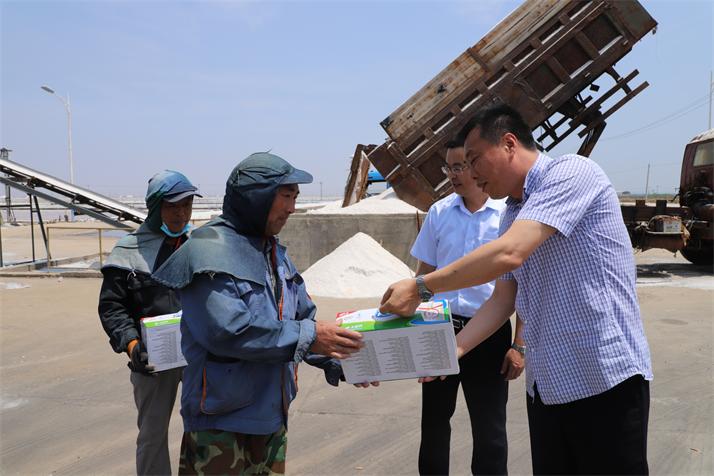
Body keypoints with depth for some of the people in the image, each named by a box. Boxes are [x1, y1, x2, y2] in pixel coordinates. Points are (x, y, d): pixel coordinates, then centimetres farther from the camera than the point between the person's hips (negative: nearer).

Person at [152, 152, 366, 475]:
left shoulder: (275, 253, 11)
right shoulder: (210, 250, -18)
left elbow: (304, 317, 12)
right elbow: (226, 329, -29)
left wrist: (338, 359, -4)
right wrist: (307, 336, -24)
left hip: (272, 416, 8)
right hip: (221, 424, -8)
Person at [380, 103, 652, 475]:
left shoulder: (570, 172, -14)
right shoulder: (513, 214, 14)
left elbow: (508, 254, -26)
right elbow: (503, 299, 14)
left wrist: (418, 289, -19)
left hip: (606, 381, -8)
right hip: (545, 384, 8)